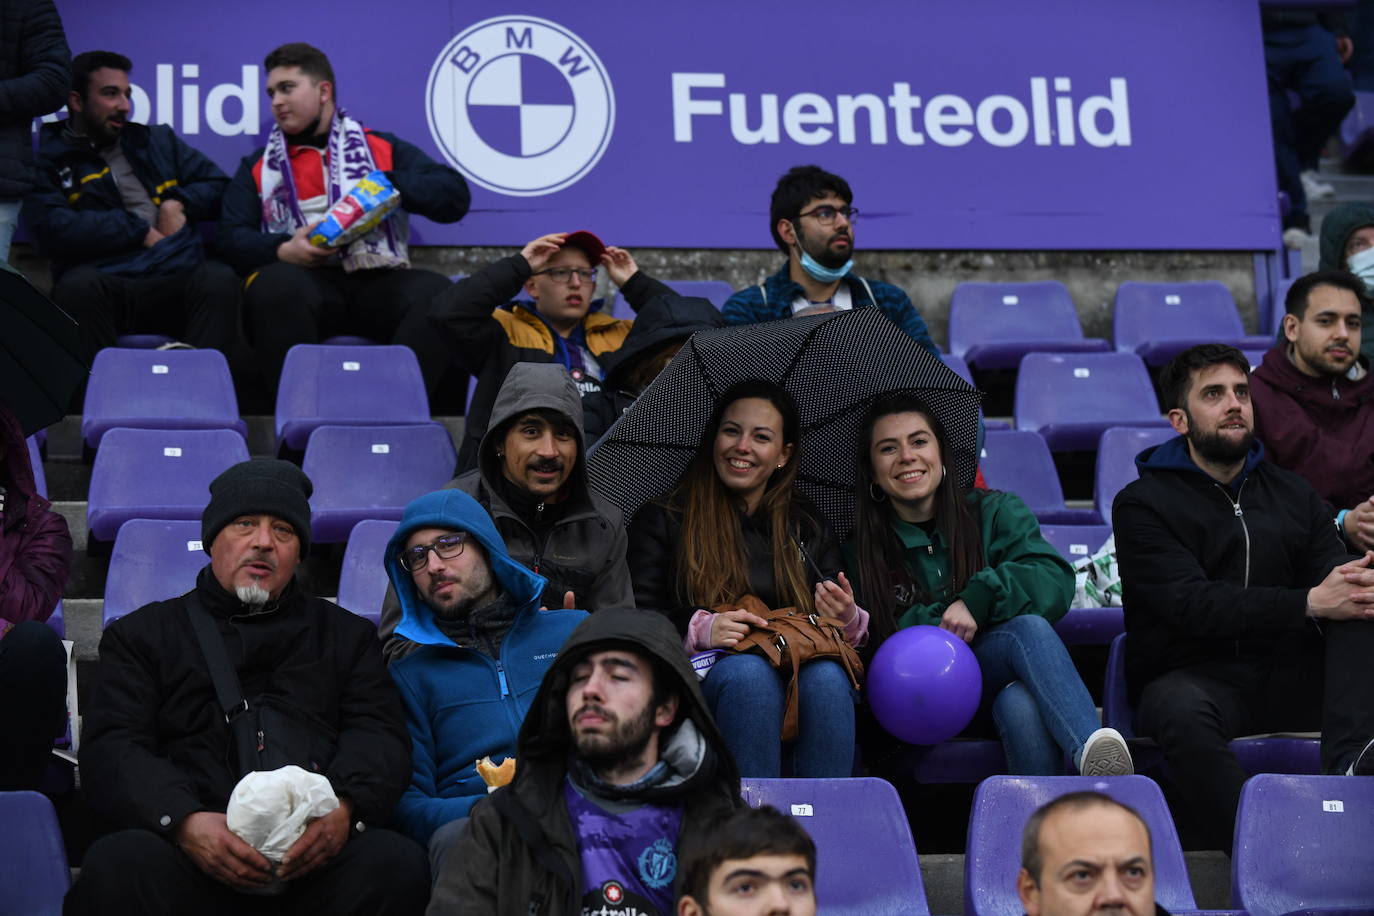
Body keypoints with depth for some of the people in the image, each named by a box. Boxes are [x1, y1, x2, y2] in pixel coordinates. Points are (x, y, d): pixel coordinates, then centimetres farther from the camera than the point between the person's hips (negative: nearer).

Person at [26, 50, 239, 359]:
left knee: (219, 279, -32)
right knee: (77, 284, -38)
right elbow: (53, 229, -6)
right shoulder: (48, 157, 11)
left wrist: (178, 204, 2)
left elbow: (218, 184, 24)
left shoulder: (157, 140, 26)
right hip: (105, 285, -3)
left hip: (175, 278, 3)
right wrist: (140, 232, -4)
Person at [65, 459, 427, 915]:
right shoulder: (141, 635, 23)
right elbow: (112, 749, 8)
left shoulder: (346, 634, 28)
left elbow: (380, 735, 12)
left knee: (396, 862, -33)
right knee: (117, 865, -36)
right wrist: (184, 822, -15)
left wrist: (344, 808, -13)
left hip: (314, 858, 2)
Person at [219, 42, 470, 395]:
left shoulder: (382, 149, 24)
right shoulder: (259, 167, 26)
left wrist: (389, 184, -5)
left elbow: (455, 195, 12)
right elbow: (231, 237, 12)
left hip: (377, 282, 0)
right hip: (304, 283, 0)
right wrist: (281, 250, -9)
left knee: (437, 293, -33)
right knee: (275, 285, -37)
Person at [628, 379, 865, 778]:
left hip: (802, 667, 2)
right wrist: (700, 629, -16)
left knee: (826, 678, -33)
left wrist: (848, 619, -7)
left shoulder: (810, 527, 21)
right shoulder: (662, 519, 13)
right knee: (749, 674, -36)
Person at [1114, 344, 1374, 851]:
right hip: (1192, 673, -4)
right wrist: (1308, 603, -25)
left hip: (1289, 677, 5)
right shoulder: (1142, 504, 0)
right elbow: (1193, 604, -15)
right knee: (1182, 710, -38)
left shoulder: (1293, 493, 17)